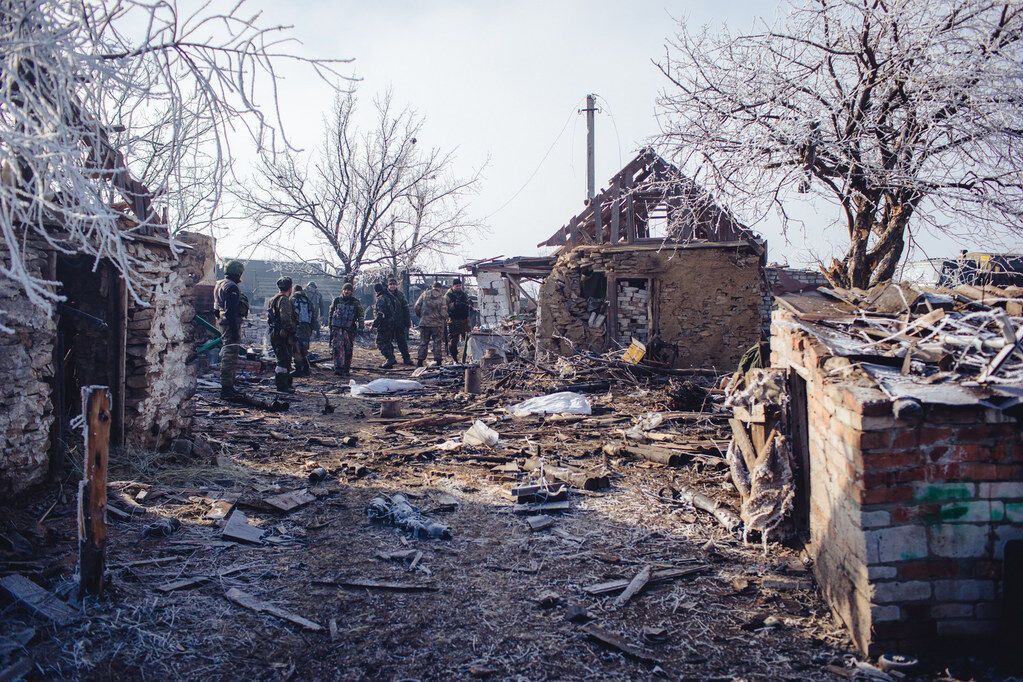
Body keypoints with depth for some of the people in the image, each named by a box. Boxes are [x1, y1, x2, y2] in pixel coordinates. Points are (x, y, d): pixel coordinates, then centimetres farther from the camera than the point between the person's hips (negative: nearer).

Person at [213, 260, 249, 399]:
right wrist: (234, 330, -24)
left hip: (223, 324, 11)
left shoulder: (219, 285, 17)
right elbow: (231, 310, -23)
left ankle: (228, 386, 25)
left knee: (228, 355, 17)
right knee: (230, 356, -8)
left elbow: (217, 308, 23)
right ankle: (226, 388, -7)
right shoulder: (231, 287, -16)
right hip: (231, 324, -11)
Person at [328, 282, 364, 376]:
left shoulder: (355, 302, 5)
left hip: (350, 329, 0)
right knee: (337, 347, -15)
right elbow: (331, 313, 19)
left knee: (348, 350, 4)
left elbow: (361, 314, 8)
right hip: (337, 328, 0)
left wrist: (361, 325, -4)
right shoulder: (337, 300, 8)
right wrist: (330, 324, 16)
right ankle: (338, 367, -19)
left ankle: (346, 369, 13)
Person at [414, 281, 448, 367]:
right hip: (437, 324, -2)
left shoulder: (424, 294, 3)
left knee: (423, 342, 9)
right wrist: (445, 321, 9)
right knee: (438, 342, 6)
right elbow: (444, 312, -7)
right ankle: (438, 360, 6)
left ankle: (420, 360, 8)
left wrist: (420, 316, 13)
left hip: (424, 322, 2)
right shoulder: (442, 298, -2)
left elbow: (417, 307, 0)